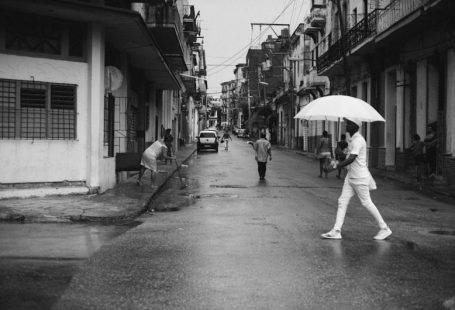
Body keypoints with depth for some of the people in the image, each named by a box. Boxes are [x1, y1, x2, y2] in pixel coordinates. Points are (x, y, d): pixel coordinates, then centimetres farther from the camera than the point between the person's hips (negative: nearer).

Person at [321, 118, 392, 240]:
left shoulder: (358, 140, -18)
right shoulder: (353, 139, 13)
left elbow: (351, 159, -27)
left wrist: (335, 167, -26)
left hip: (360, 177, -10)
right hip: (351, 176, 10)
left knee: (367, 203, -1)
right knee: (342, 201, 2)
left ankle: (384, 229, 12)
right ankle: (336, 231, 1)